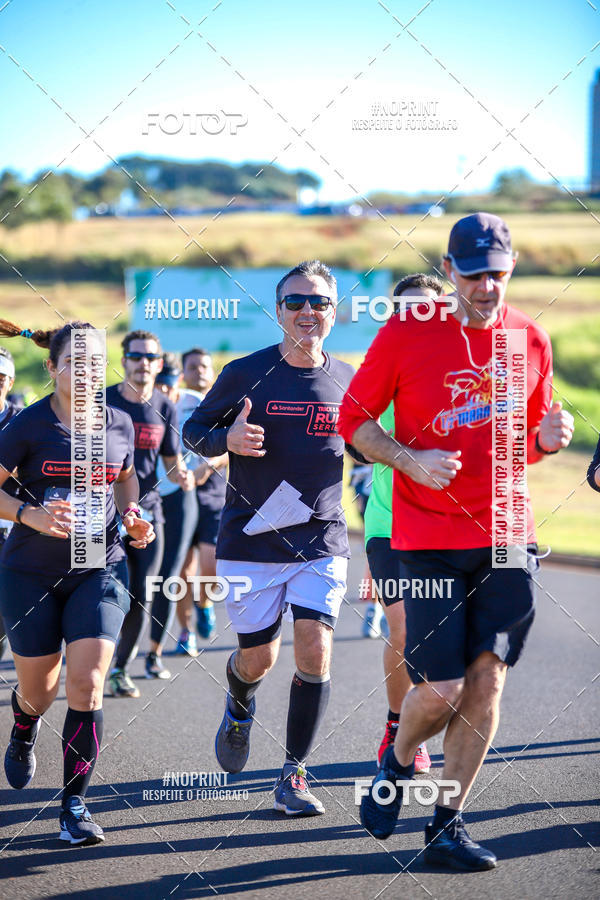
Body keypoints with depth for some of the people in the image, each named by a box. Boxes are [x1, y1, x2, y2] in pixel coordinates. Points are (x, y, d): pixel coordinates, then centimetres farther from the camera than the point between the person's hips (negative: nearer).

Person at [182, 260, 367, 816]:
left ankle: (293, 775, 3)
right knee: (258, 659, 5)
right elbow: (193, 430, 5)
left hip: (322, 541, 1)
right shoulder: (246, 373, -4)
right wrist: (227, 439, -17)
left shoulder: (346, 380, 4)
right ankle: (239, 707, 43)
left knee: (315, 652, -11)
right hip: (251, 540, -1)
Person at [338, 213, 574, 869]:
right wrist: (408, 460, -13)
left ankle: (448, 824, 13)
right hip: (428, 537, -3)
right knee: (441, 689, -8)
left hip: (506, 534, 3)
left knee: (487, 679, -1)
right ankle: (397, 764, 26)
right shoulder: (405, 333, -4)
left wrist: (548, 437, -4)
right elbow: (353, 417, 3)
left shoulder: (531, 340, 7)